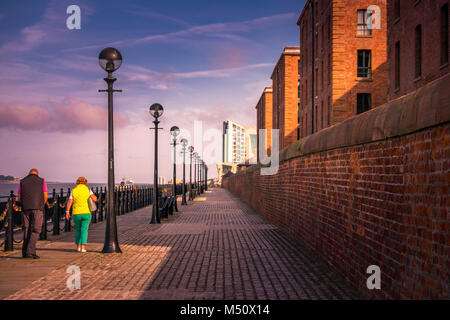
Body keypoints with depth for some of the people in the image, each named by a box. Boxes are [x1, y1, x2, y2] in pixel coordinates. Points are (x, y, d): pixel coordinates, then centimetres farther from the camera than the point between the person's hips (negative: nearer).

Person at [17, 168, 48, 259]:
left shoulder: (22, 182, 12)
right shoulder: (41, 181, 6)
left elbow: (19, 198, 10)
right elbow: (45, 196, 3)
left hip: (26, 208, 3)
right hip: (37, 209, -3)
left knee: (27, 230, 12)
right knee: (35, 230, -2)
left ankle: (25, 252, 12)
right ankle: (30, 251, -15)